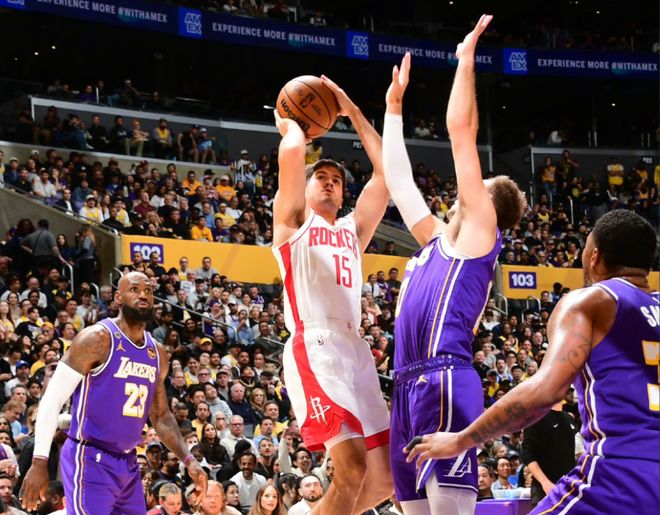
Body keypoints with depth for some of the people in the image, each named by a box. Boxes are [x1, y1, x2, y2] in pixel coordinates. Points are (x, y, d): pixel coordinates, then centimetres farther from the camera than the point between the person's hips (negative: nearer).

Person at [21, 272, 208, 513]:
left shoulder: (157, 354, 12)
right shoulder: (97, 339, -11)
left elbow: (161, 416, 22)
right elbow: (52, 398, -12)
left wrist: (188, 460, 7)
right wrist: (39, 462, -18)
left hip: (128, 464, 8)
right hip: (90, 460, -8)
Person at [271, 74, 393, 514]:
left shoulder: (353, 230, 27)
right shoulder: (293, 220, 11)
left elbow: (388, 169, 20)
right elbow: (292, 152, -6)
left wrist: (352, 112, 22)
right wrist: (291, 126, 16)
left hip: (355, 348, 7)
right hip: (315, 347, -7)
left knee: (383, 479, 5)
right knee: (352, 469, -23)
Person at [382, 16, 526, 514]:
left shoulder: (480, 229, 5)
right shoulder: (437, 239, 26)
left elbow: (461, 129, 1)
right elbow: (397, 179, 35)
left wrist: (466, 58, 6)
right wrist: (394, 106, 39)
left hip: (445, 380, -9)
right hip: (410, 383, 9)